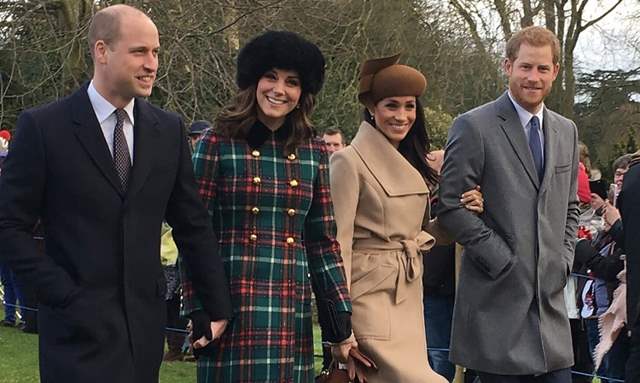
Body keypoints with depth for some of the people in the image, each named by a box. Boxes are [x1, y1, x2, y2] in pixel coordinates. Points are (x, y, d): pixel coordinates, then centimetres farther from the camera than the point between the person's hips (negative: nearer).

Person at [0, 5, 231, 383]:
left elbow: (194, 226, 10)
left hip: (146, 321, 4)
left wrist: (218, 307, 8)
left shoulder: (169, 129, 7)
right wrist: (63, 292, -10)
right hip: (80, 324, -4)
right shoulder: (43, 127, -5)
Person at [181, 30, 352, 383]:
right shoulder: (218, 142, -1)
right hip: (231, 306, -3)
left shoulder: (314, 152, 9)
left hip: (292, 309, 3)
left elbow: (323, 243, 11)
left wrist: (341, 325, 6)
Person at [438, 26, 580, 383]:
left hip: (551, 296, 6)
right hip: (498, 299, -6)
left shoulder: (567, 131, 14)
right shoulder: (474, 126, -6)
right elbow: (451, 206, -9)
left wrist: (564, 259, 8)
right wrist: (502, 259, -12)